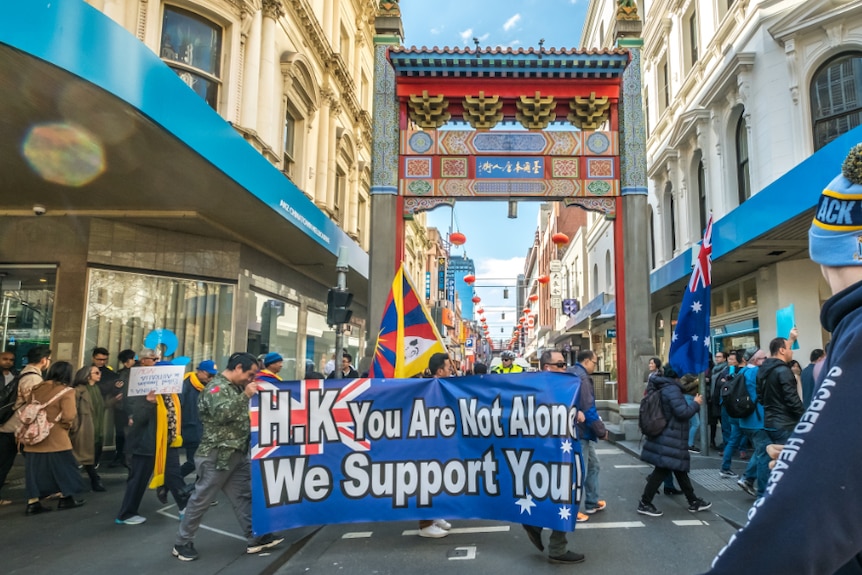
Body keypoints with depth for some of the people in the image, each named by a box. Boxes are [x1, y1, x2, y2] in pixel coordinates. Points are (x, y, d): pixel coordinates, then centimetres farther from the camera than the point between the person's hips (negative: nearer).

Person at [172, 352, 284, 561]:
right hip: (217, 455, -9)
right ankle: (182, 543, 17)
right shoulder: (216, 387, -13)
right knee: (201, 500, 3)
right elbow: (220, 413, -29)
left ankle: (255, 538, 14)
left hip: (238, 454, 9)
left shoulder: (236, 387, 14)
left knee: (244, 496, 9)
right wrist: (245, 396, -26)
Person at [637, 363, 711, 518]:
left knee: (680, 469, 18)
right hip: (670, 439, -11)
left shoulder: (662, 387, 12)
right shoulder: (672, 389, -19)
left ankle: (693, 501, 30)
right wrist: (696, 404, -6)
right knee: (662, 471, -5)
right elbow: (682, 412, -23)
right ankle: (644, 503, -1)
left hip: (666, 437, 11)